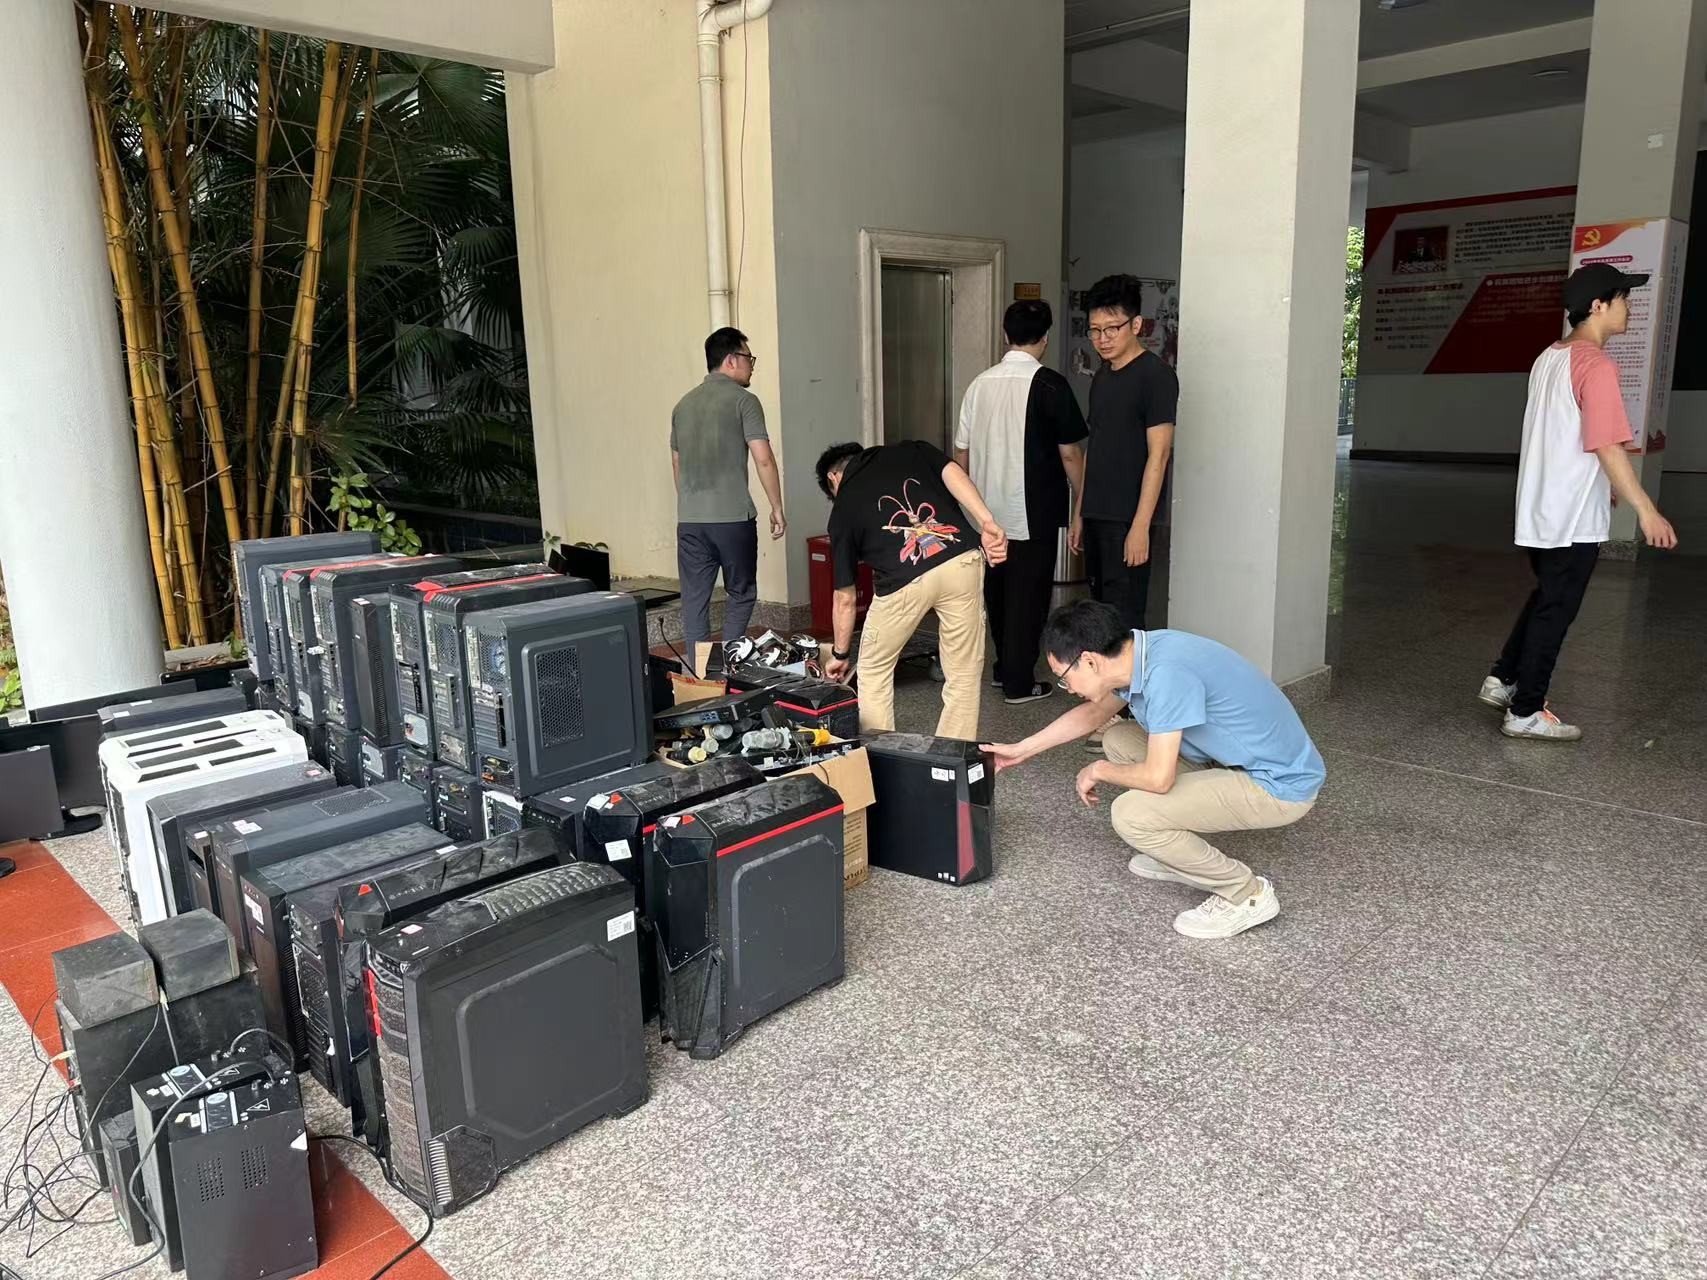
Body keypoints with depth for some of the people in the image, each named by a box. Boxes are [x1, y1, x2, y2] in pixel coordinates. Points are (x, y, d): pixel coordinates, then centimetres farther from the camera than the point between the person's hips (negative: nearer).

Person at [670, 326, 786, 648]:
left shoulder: (684, 404, 15)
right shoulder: (743, 400, -4)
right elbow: (763, 459, -10)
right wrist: (777, 509, -3)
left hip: (689, 521, 5)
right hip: (733, 517, -5)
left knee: (694, 599, 6)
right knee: (740, 594, 10)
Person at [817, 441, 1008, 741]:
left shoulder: (843, 507, 22)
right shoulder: (910, 450, 27)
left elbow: (846, 597, 25)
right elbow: (952, 472, 3)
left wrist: (840, 654, 37)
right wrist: (987, 522, -8)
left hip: (905, 581, -1)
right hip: (962, 562, 2)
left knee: (874, 672, 23)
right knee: (963, 676, 15)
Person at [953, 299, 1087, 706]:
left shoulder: (981, 383, 4)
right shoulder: (1050, 385, -12)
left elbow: (961, 452, 8)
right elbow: (1070, 453, -10)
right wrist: (1081, 504, 1)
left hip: (989, 514, 6)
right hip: (1033, 514, -5)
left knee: (998, 591, 17)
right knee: (1028, 596, 3)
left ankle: (1005, 668, 30)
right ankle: (1019, 684, 9)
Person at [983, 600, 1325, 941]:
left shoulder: (1166, 672, -30)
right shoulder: (1139, 653, -2)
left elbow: (1158, 778, -28)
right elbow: (1093, 713, 17)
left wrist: (1098, 771, -8)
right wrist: (1022, 750, 22)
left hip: (1281, 785, -9)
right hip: (1240, 760, 9)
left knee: (1130, 815, -20)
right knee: (1118, 741, 10)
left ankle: (1247, 894, -2)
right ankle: (1184, 856, 21)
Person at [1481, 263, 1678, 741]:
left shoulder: (1549, 358, 10)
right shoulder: (1596, 365, -17)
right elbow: (1607, 447, -22)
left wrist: (1604, 486, 28)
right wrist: (1646, 510, -18)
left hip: (1539, 510, 8)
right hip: (1573, 517, -8)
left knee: (1545, 598, 22)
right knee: (1555, 611, 0)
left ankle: (1503, 679, 25)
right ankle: (1525, 712, 7)